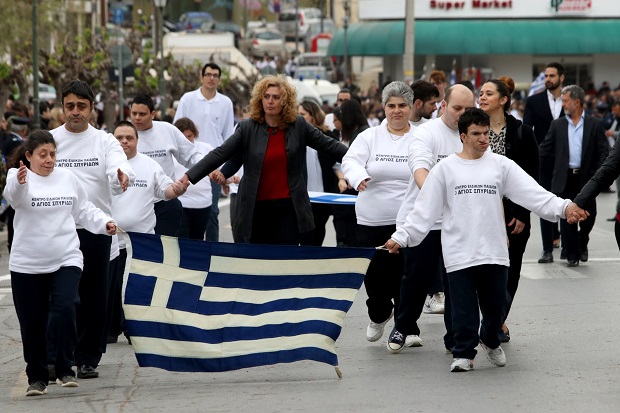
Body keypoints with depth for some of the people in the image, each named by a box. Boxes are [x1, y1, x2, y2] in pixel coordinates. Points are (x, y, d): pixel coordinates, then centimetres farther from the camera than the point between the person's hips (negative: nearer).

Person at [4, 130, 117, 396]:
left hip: (66, 260, 1)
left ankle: (65, 369, -6)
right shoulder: (20, 178, -5)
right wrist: (19, 182, -52)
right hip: (27, 264, -1)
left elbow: (84, 211, 18)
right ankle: (36, 377, 22)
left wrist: (104, 223, 0)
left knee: (65, 310, -20)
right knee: (32, 324, 5)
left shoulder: (68, 178, 7)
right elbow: (14, 195, -30)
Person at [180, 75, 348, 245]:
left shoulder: (298, 126, 1)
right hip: (257, 208, 0)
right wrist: (189, 176, -12)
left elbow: (329, 145, 8)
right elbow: (220, 154, -5)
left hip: (288, 207, 0)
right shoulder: (247, 128, -2)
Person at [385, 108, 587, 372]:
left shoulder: (501, 165, 4)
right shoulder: (445, 169, 1)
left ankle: (490, 340, 38)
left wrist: (564, 207, -16)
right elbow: (424, 210, 2)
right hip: (459, 254, -2)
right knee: (464, 309, -1)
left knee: (496, 305, 12)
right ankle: (463, 354, 14)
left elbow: (533, 193, -3)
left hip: (495, 253, 2)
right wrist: (400, 237, -6)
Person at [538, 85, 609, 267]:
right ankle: (572, 255, 10)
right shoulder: (557, 125, 6)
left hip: (586, 178, -1)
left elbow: (604, 152, 1)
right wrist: (541, 174, 2)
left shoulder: (595, 124, 2)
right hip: (565, 178, 1)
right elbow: (544, 151, 7)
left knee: (588, 216, 3)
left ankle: (582, 243, 32)